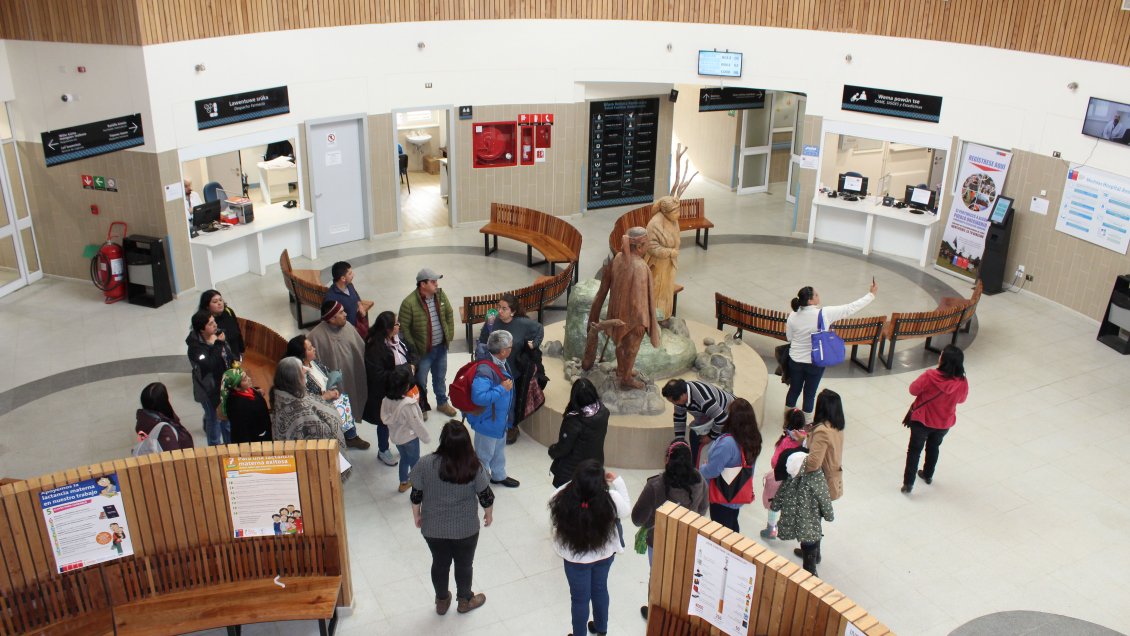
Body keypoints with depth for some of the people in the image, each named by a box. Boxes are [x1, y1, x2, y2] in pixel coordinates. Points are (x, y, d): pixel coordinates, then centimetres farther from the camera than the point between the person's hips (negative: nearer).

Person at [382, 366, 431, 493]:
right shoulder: (408, 404, -33)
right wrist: (427, 438, -9)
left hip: (395, 436, 6)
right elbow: (417, 424, -23)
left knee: (404, 458, 28)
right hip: (409, 437, -6)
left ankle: (404, 483, 45)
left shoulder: (387, 399, -14)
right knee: (415, 462, 16)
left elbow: (385, 418, 0)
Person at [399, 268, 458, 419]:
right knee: (420, 381, 14)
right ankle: (421, 407, 35)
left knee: (440, 377, 25)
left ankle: (442, 403, 45)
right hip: (422, 350, -5)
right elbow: (403, 327, -18)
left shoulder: (440, 295, -6)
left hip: (441, 347, 5)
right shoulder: (409, 303, -24)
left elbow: (449, 315, 8)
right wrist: (412, 348, -16)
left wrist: (449, 334, 6)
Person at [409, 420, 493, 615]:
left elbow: (416, 496, -9)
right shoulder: (474, 467, -21)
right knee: (464, 564, 23)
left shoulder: (425, 464, -21)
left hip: (433, 528, 1)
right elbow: (486, 497, -10)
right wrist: (489, 514, 11)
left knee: (440, 563, 25)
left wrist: (416, 516, 9)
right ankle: (464, 601, 44)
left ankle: (442, 601, 45)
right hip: (465, 529, -1)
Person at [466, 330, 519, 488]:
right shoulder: (485, 370, -35)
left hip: (500, 419, 9)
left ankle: (499, 476, 51)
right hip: (487, 421, -9)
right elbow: (478, 397, -41)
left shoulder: (500, 363, -6)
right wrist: (502, 389, -33)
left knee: (499, 449, 29)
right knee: (484, 454, 13)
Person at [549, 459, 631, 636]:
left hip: (575, 558, -2)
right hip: (605, 554, 2)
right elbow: (627, 510, -6)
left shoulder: (561, 499, -34)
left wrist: (577, 484, -9)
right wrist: (618, 481, -3)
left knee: (580, 598, 22)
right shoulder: (611, 499, -31)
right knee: (600, 589, 30)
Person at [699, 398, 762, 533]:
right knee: (732, 527, 26)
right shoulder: (752, 440, -6)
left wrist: (701, 469, -6)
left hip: (723, 499, -7)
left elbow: (712, 471, -27)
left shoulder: (727, 442, -32)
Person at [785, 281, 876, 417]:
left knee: (794, 390, 19)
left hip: (795, 361, 3)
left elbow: (789, 338, 0)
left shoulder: (793, 316, -10)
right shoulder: (824, 314, -20)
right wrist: (872, 294, -4)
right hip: (815, 363, -3)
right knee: (809, 394, 13)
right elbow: (850, 308, -13)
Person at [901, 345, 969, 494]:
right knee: (933, 448, 28)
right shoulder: (962, 383, -20)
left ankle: (908, 483, 11)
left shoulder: (930, 376, -30)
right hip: (944, 423, 3)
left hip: (922, 421, -3)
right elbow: (961, 399, -1)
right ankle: (928, 475, 46)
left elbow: (913, 390, -16)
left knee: (914, 450, 12)